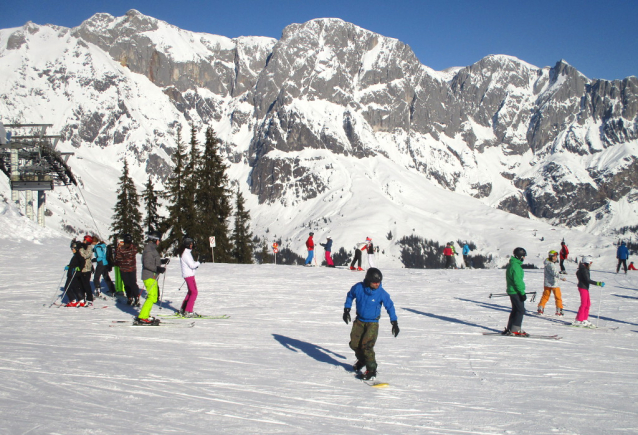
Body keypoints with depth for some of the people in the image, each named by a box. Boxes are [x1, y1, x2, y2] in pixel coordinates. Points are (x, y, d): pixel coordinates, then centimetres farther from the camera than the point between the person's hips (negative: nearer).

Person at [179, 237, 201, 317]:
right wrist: (198, 263, -3)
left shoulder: (187, 252, 14)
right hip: (189, 275, -10)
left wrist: (195, 264, 5)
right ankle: (188, 312, -9)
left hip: (190, 275, 10)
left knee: (190, 292, 17)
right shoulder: (185, 254, -17)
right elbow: (192, 265, -20)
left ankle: (182, 310, 22)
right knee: (194, 293, -8)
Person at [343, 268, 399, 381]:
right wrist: (346, 310, 8)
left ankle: (371, 369, -4)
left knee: (366, 345, -17)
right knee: (354, 344, 3)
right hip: (359, 321, 3)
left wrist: (394, 323, -5)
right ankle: (362, 360, 34)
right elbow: (350, 296, 8)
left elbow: (390, 306, -5)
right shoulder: (358, 288, -14)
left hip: (372, 323, -3)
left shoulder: (381, 293, -17)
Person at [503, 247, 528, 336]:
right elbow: (517, 281, -22)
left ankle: (509, 329, 19)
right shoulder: (516, 266, -18)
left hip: (512, 291, 10)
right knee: (521, 310, -5)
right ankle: (516, 330, -5)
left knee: (515, 310, 16)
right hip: (516, 292, -10)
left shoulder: (511, 264, 15)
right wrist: (522, 293, -19)